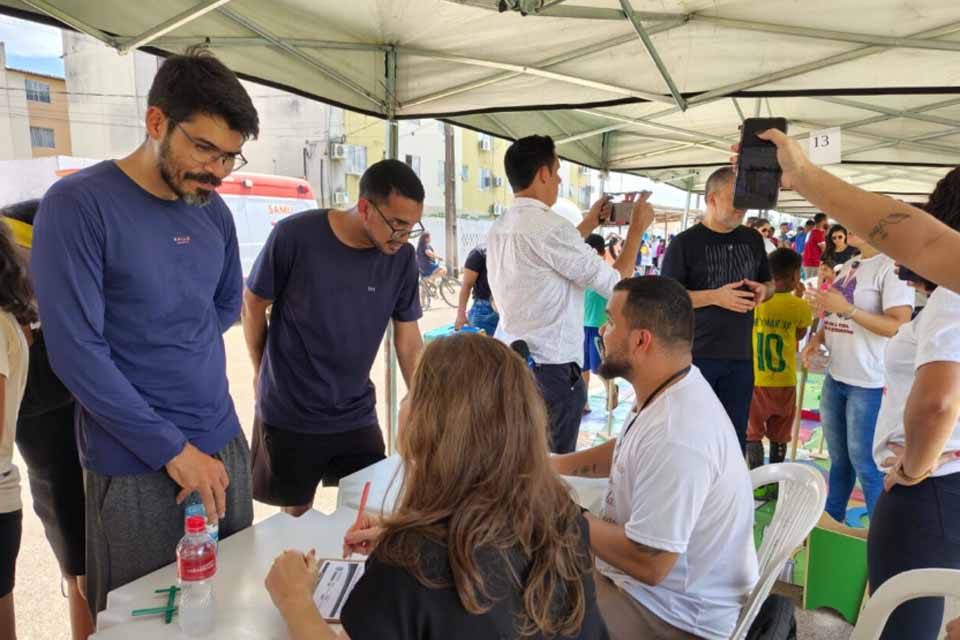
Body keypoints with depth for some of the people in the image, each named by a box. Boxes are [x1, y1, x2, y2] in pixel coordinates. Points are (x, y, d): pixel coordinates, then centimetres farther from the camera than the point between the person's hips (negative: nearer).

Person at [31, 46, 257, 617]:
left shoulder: (214, 211, 5)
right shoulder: (78, 205, -13)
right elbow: (76, 352, -18)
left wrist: (181, 349, 2)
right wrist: (171, 447, -17)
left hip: (226, 444, 5)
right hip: (137, 467, -5)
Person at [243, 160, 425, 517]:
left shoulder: (402, 258, -9)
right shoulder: (294, 236, -20)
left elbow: (409, 343, -3)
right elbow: (253, 304, -4)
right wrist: (263, 372, 8)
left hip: (358, 417, 3)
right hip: (288, 416, -2)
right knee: (297, 515, 15)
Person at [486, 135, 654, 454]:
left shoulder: (498, 228, 8)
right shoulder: (548, 225, -18)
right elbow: (615, 284, -12)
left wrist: (587, 225, 28)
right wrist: (637, 229, 2)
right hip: (550, 369, -8)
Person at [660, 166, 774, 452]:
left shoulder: (753, 239, 11)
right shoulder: (685, 243, -6)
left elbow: (769, 283, 23)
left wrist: (762, 290, -1)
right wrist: (715, 296, -19)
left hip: (741, 356, 5)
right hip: (696, 356, -5)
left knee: (735, 438, 12)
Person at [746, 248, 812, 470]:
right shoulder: (800, 306, -9)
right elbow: (800, 336, 8)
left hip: (754, 379, -1)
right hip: (784, 381, 1)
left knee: (753, 433, 9)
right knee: (779, 436, 16)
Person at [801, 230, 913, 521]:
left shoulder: (892, 266, -14)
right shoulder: (848, 266, 11)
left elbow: (900, 326, -21)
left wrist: (847, 308, -24)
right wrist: (817, 338, 2)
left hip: (869, 381, -8)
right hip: (835, 376, 8)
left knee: (865, 463, 1)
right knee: (839, 459, 19)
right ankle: (831, 522, 33)